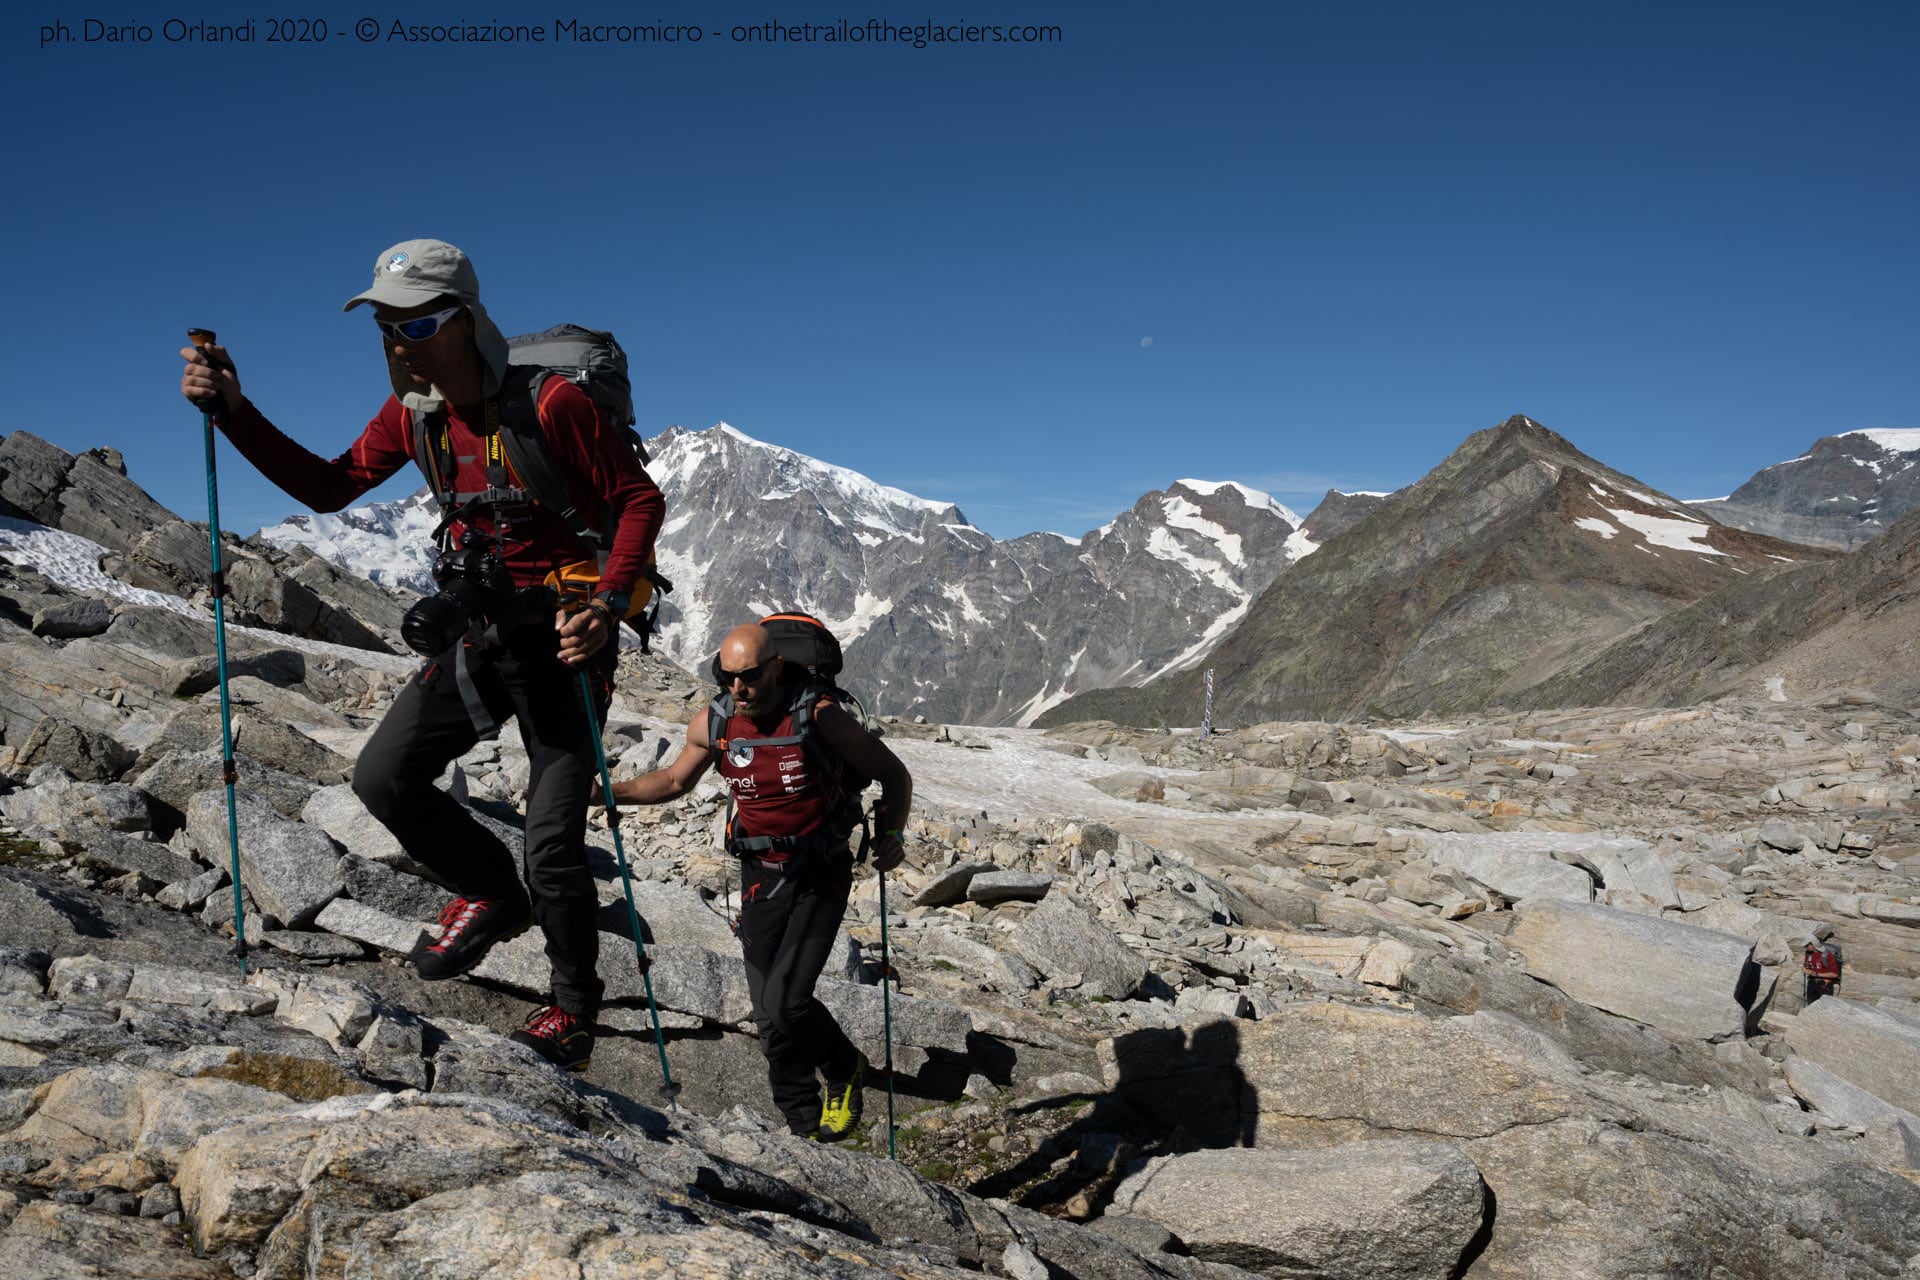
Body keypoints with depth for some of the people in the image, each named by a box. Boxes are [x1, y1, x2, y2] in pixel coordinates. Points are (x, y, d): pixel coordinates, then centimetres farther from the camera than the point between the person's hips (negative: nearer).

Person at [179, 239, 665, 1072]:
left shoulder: (550, 404, -19)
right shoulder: (414, 412, 2)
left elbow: (640, 500, -14)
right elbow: (329, 487, 9)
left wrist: (607, 606, -27)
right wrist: (234, 412, -2)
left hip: (562, 635, -7)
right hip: (478, 630, 7)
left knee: (552, 840, -5)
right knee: (382, 778, 1)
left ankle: (573, 1009, 18)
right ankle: (493, 896, 26)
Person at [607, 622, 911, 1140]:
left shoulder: (819, 717, -18)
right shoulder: (714, 725, -5)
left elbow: (894, 775, -7)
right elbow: (674, 780, 14)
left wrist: (889, 835, -21)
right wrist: (607, 792, 1)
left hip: (820, 878, -4)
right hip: (760, 878, 4)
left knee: (784, 1003, -17)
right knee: (771, 1019, 5)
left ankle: (844, 1070, 14)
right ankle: (806, 1126, 26)